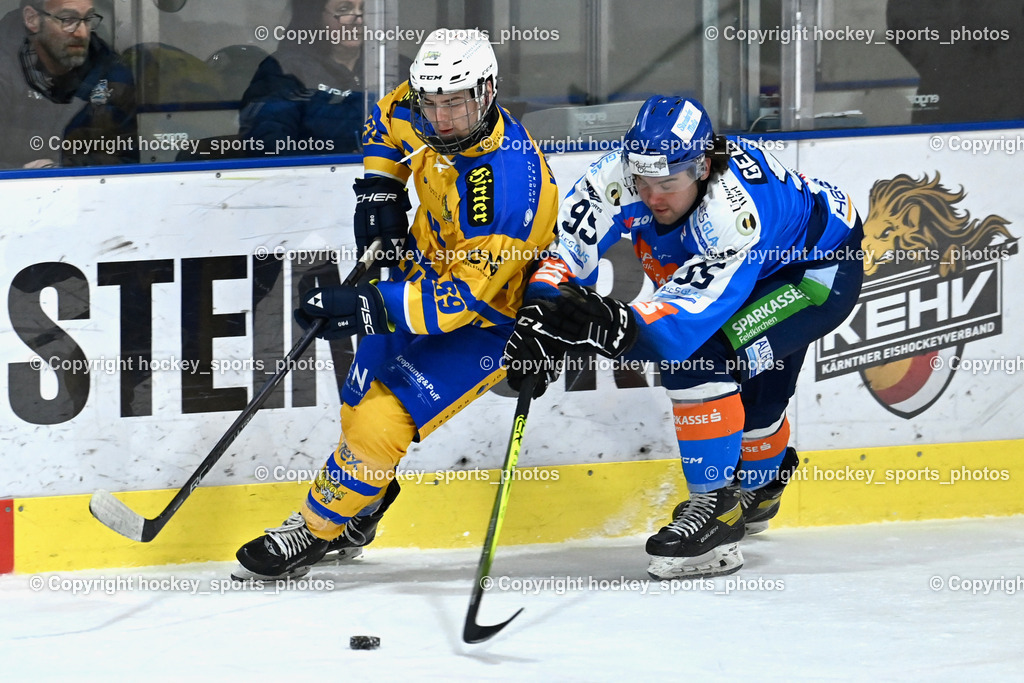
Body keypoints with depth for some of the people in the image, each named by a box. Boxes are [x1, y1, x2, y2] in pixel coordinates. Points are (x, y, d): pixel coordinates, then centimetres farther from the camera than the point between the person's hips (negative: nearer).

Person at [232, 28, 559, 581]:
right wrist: (378, 187, -3)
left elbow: (466, 297, -37)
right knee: (362, 397, 14)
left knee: (382, 419, -16)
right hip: (428, 270, 8)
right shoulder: (418, 114, -14)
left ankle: (315, 532, 4)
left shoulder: (507, 183, -37)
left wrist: (369, 307, -42)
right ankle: (357, 517, 39)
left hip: (490, 315, -8)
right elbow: (387, 120, 13)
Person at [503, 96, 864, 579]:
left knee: (699, 352, -26)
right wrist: (540, 313, -39)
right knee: (749, 401, 20)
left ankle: (717, 507, -16)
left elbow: (691, 310, -46)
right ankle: (759, 486, 53)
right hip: (769, 271, 8)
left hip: (823, 270, -8)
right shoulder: (627, 170, -25)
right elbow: (567, 239, -23)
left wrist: (616, 326, -62)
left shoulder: (735, 214, -42)